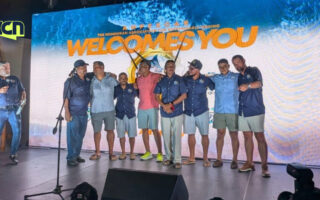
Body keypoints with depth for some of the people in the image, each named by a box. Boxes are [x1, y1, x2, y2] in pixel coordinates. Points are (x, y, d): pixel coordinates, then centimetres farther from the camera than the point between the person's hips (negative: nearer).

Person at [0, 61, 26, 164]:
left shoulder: (15, 79, 12)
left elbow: (23, 91, 16)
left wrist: (23, 99, -1)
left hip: (14, 110, 1)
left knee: (17, 132, -6)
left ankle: (13, 155, 9)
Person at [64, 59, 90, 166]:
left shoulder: (87, 81, 11)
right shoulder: (70, 81, -6)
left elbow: (89, 96, 21)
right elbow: (66, 97, -10)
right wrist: (67, 112, -15)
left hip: (84, 113, 6)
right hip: (73, 114, -6)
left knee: (80, 135, 11)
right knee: (72, 136, -3)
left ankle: (76, 155, 23)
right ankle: (70, 158, 4)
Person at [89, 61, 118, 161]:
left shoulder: (111, 79, -3)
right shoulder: (92, 81, -1)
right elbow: (90, 95, 9)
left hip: (109, 109, -1)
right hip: (96, 110, 1)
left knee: (110, 130, 3)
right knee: (97, 131, 10)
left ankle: (111, 153, 14)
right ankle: (97, 153, 24)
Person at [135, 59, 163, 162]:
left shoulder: (155, 76, -6)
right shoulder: (139, 79, 11)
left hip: (152, 107, -5)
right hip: (141, 107, 6)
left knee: (155, 130, -4)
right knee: (144, 129, 7)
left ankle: (160, 153, 4)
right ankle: (148, 152, 17)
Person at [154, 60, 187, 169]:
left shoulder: (179, 79, 2)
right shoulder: (161, 80, 8)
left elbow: (184, 95, -2)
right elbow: (157, 96, 8)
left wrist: (172, 104, -11)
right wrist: (164, 106, -9)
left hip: (177, 112, -2)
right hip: (164, 113, 2)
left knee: (176, 136, -3)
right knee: (166, 136, 7)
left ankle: (177, 160, 4)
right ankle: (169, 157, 20)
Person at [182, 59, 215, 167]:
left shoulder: (205, 80, -6)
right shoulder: (185, 79, -2)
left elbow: (215, 87, 6)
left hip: (202, 112, -2)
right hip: (188, 112, 2)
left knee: (204, 134, 5)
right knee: (190, 134, 9)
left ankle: (205, 158, 20)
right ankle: (192, 158, 23)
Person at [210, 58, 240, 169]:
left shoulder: (236, 77, 2)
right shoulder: (216, 78, 11)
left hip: (232, 111, -2)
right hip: (219, 111, 2)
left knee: (234, 135, 4)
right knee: (220, 134, 6)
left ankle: (235, 160, 14)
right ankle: (219, 159, 14)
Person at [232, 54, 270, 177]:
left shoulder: (254, 71, 1)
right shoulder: (237, 77, 16)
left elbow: (259, 83, -18)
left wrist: (248, 86, -35)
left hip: (255, 111, -5)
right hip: (242, 112, 5)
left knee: (260, 138, -5)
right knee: (247, 136, 9)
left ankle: (264, 166, 0)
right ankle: (249, 163, 17)